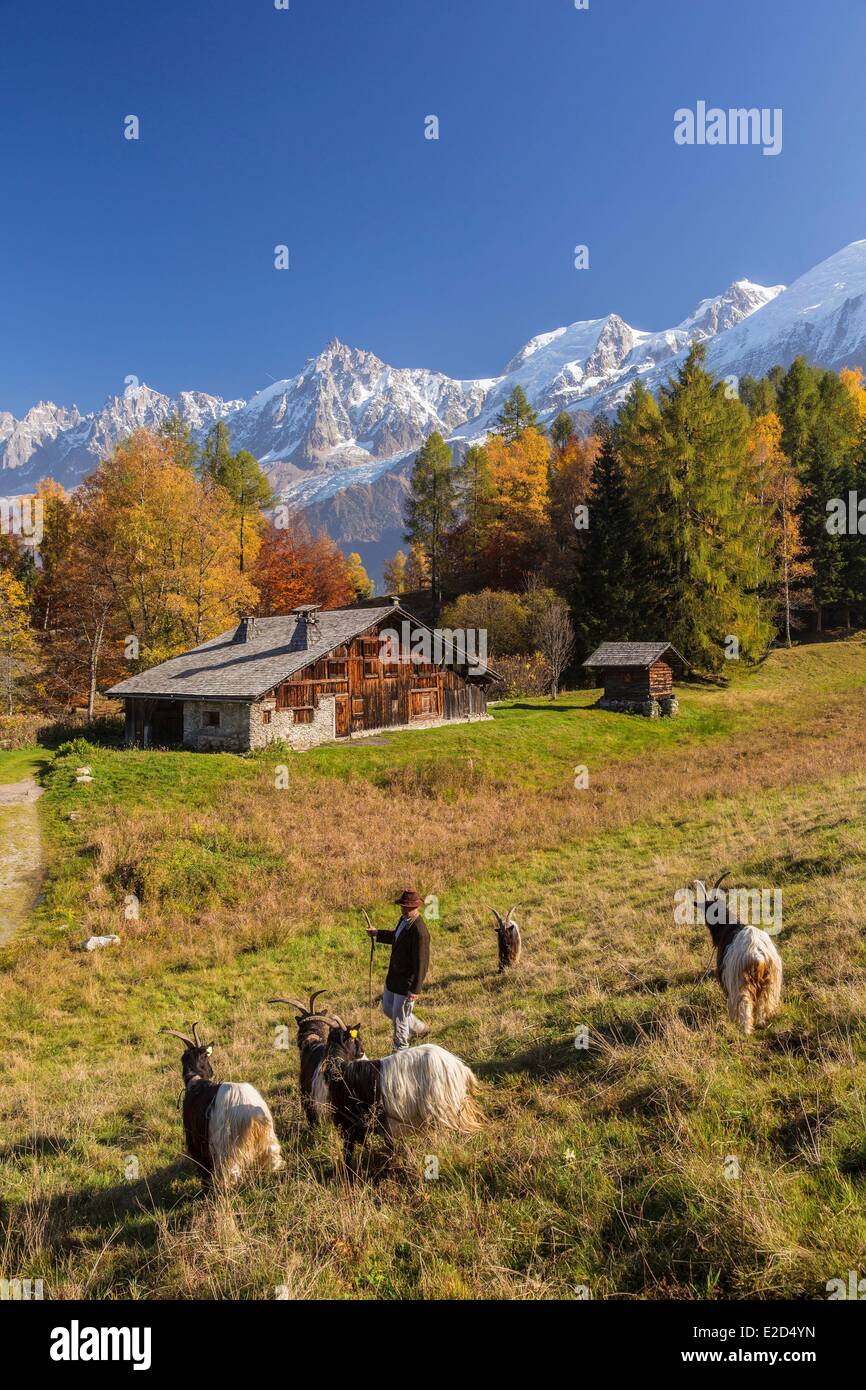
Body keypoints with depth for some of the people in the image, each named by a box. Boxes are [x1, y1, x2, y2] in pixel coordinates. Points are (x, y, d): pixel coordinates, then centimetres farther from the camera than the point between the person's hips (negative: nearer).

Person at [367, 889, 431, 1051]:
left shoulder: (419, 931, -28)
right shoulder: (404, 919, 0)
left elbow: (421, 963, -25)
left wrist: (415, 990, -23)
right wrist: (376, 933, 21)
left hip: (407, 982, -9)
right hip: (394, 977, 10)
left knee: (399, 1019, 6)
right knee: (387, 1008, 25)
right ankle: (419, 1028, 43)